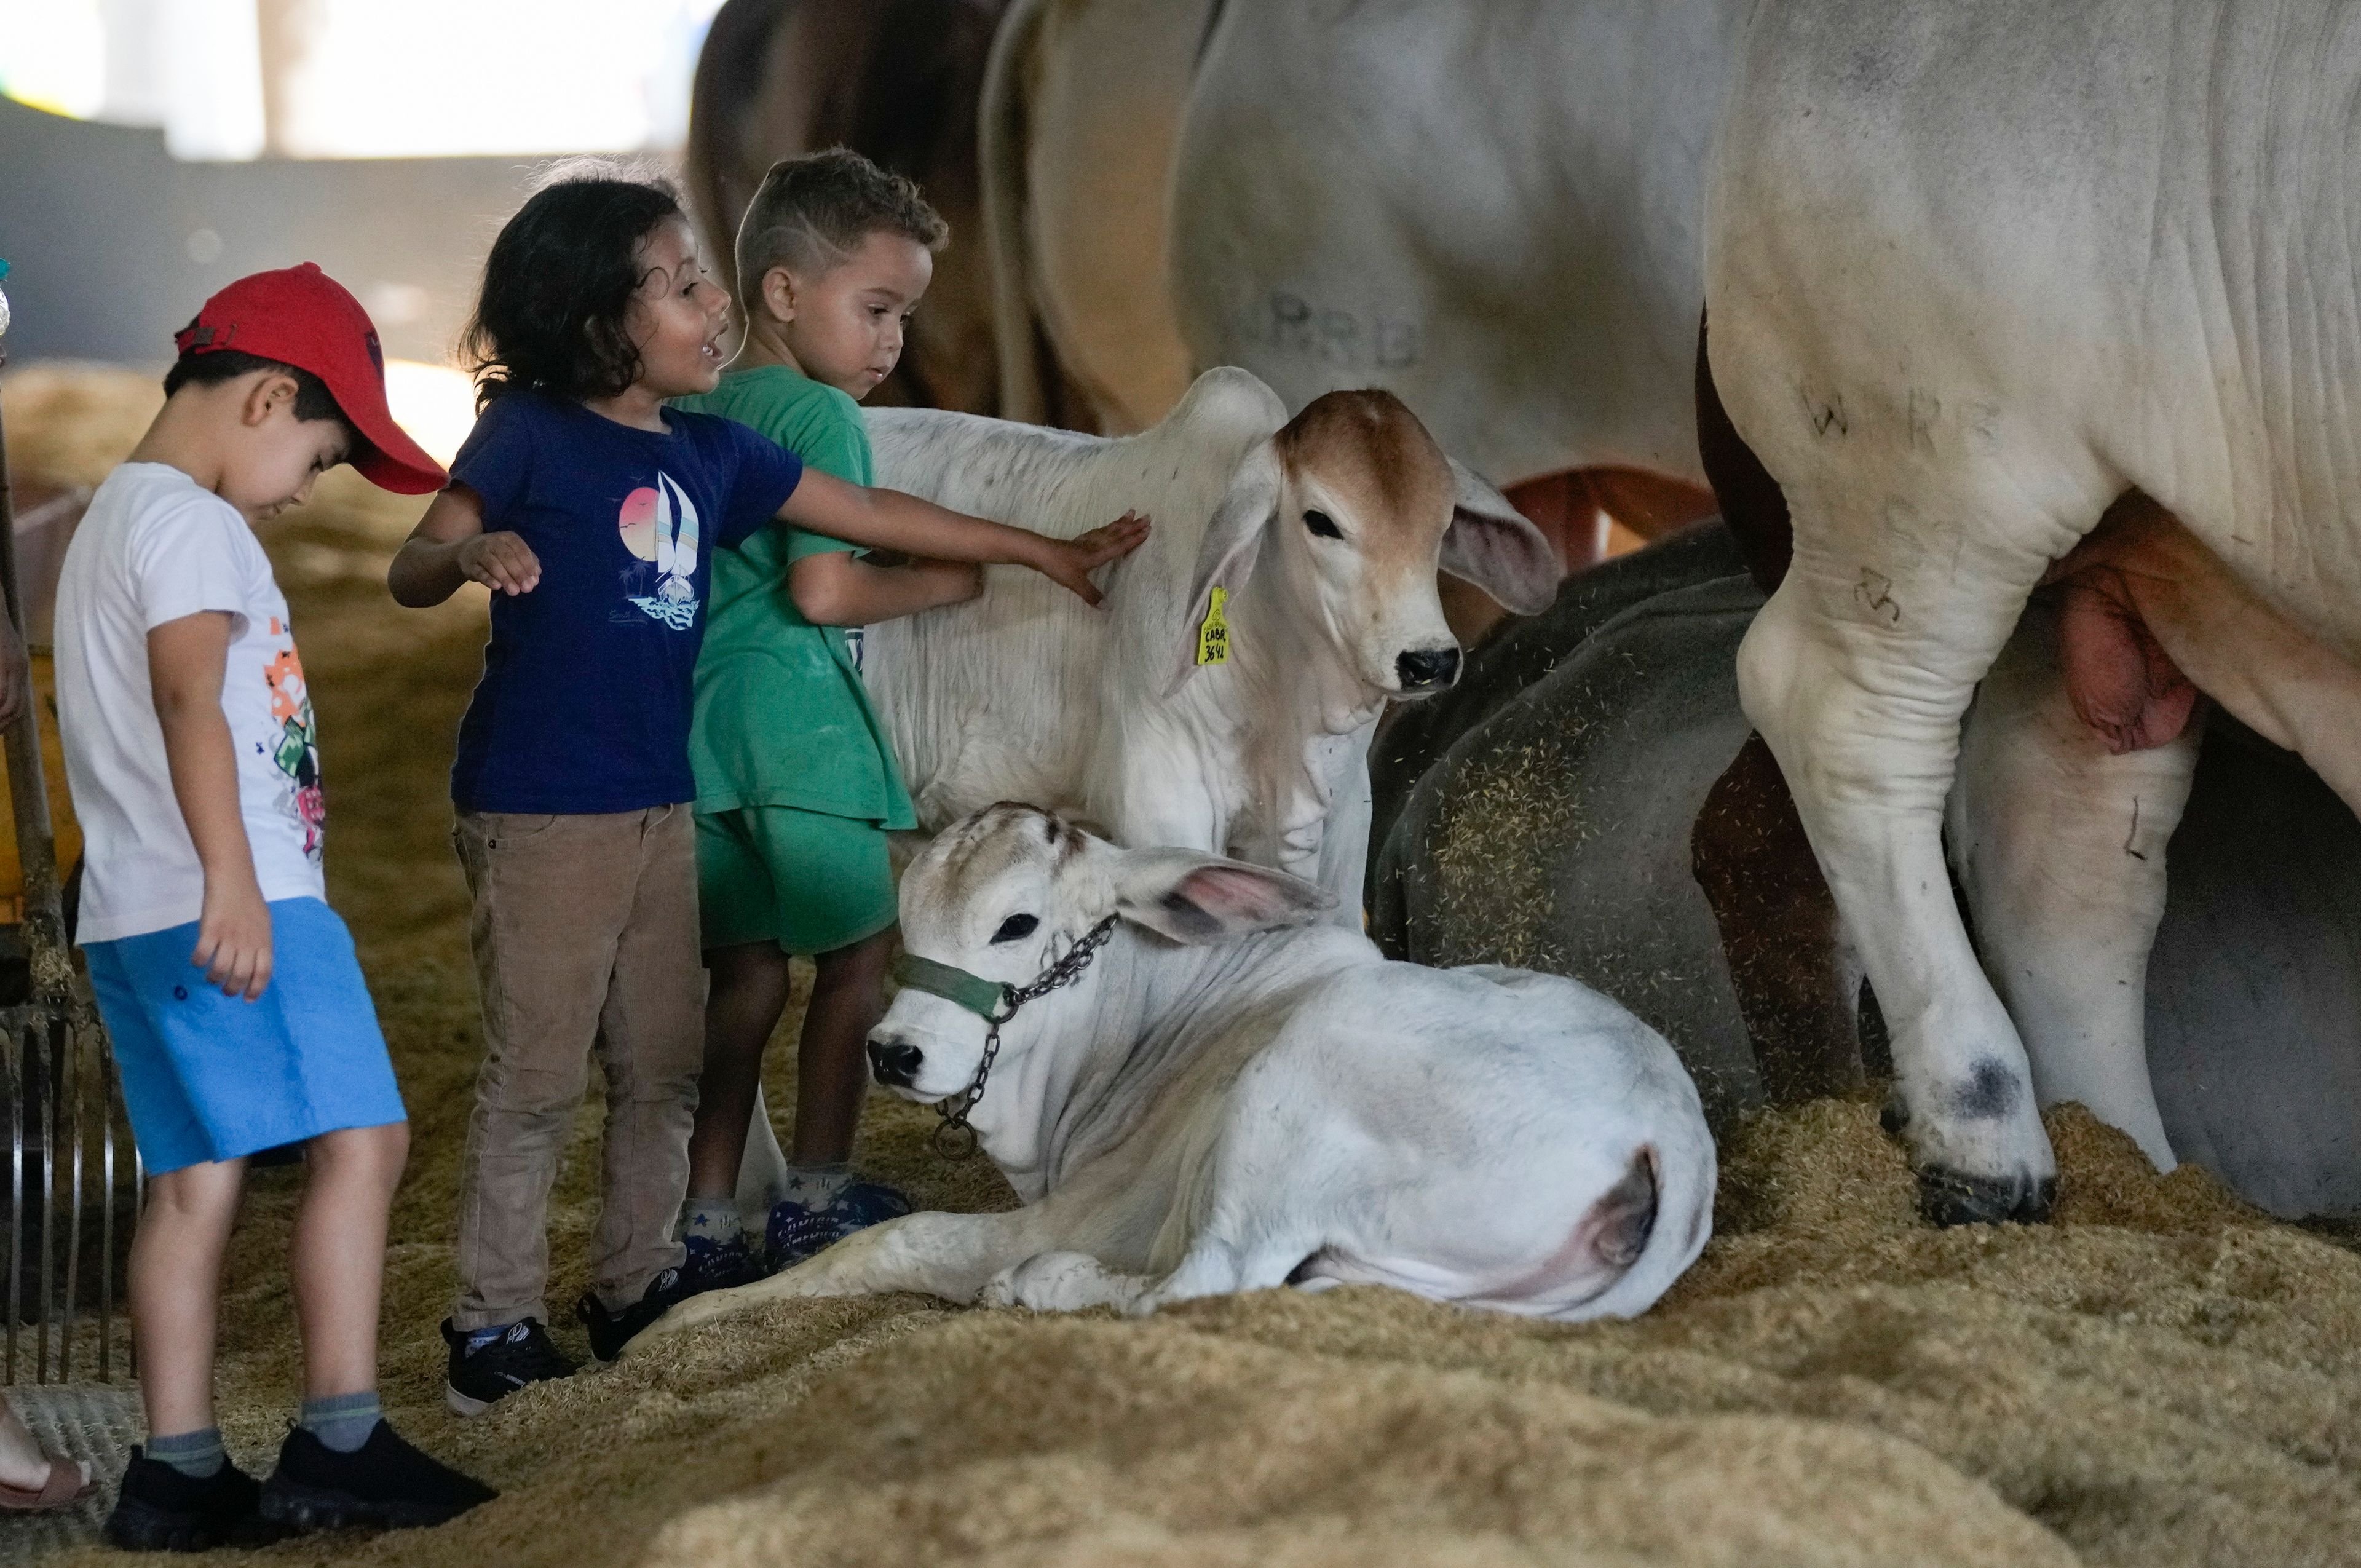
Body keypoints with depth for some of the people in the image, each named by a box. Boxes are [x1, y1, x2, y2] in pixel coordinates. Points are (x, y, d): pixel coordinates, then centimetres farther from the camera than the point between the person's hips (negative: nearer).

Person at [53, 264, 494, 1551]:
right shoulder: (191, 522, -8)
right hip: (242, 906, -10)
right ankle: (339, 1440, -15)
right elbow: (190, 694, -21)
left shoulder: (109, 517, 24)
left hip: (131, 914, 10)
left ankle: (177, 1473, 5)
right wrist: (232, 880, -29)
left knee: (194, 1178, 7)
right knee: (360, 1139, -10)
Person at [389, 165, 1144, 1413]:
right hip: (538, 807, -7)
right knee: (536, 1073, -5)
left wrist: (1042, 551, 24)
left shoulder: (709, 453, 10)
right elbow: (409, 570, -10)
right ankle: (493, 1326, 3)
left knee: (663, 1065, 14)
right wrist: (476, 552, -33)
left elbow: (867, 514, 19)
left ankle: (638, 1286, 27)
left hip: (658, 801, 7)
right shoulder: (531, 434, -8)